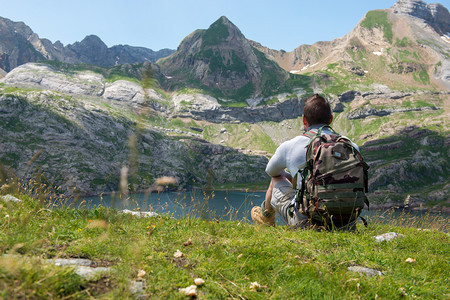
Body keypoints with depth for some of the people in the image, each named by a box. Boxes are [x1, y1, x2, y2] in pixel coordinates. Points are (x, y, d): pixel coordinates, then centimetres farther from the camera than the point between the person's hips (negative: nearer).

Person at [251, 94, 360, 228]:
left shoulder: (289, 146, -5)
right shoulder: (350, 145, 1)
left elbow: (271, 171, 18)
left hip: (305, 221, -2)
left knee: (276, 180, 24)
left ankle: (266, 217, 52)